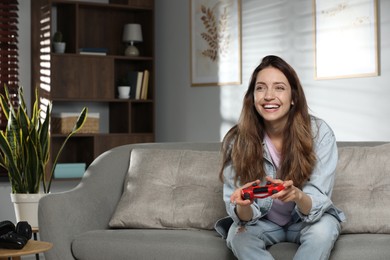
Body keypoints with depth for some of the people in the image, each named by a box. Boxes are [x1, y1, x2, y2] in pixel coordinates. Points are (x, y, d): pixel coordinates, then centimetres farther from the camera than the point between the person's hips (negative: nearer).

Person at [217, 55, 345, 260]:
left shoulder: (319, 133, -20)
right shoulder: (237, 140, -17)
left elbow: (319, 204, -22)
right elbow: (244, 217, -16)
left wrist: (297, 196, -45)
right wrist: (244, 205, -41)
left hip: (308, 220, -1)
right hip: (264, 222, 1)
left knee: (324, 229, -32)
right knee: (238, 235, -29)